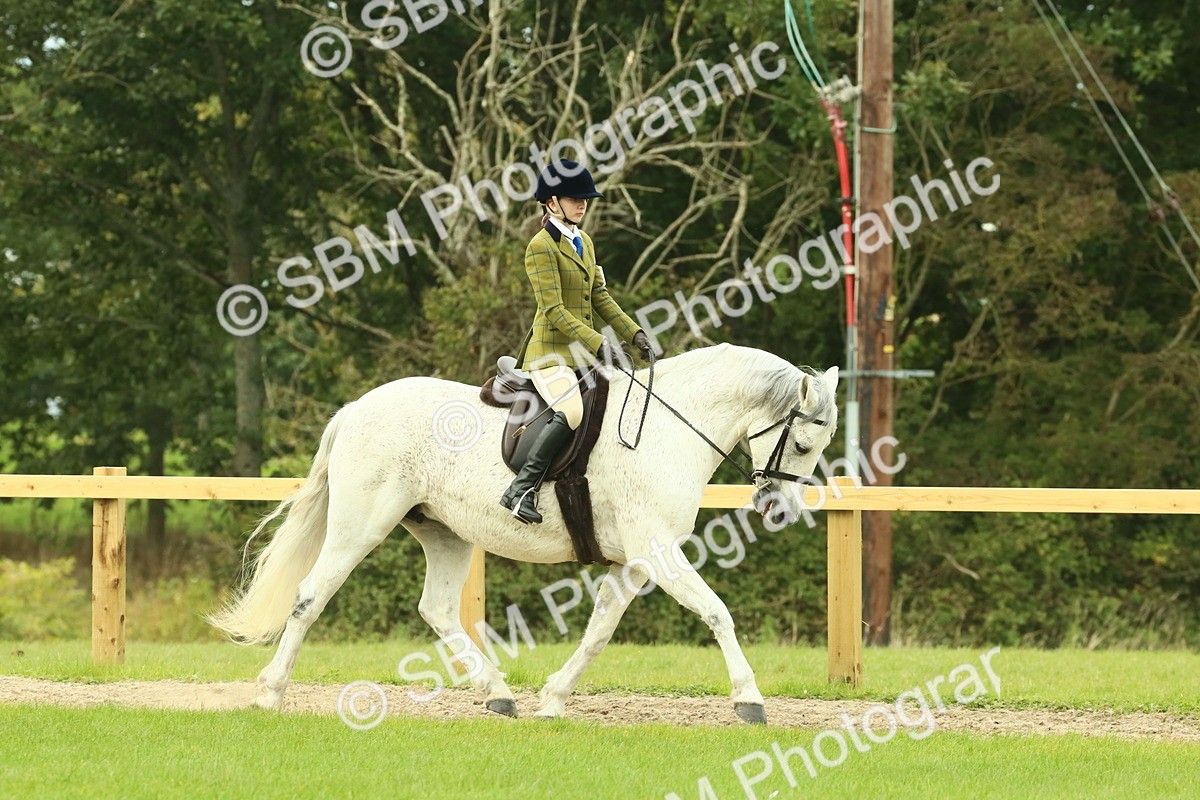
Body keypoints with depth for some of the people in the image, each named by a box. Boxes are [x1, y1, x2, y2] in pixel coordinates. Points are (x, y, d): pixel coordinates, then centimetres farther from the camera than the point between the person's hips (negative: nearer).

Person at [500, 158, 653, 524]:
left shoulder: (584, 242, 17)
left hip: (584, 353, 9)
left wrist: (633, 333, 7)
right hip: (551, 351, -9)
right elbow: (554, 310, -17)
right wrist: (597, 343, -24)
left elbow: (600, 298, 20)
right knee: (572, 411, -33)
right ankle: (521, 489, -30)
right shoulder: (541, 247, -10)